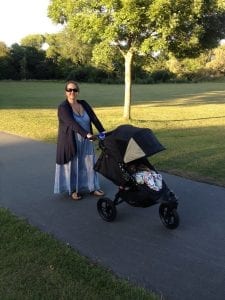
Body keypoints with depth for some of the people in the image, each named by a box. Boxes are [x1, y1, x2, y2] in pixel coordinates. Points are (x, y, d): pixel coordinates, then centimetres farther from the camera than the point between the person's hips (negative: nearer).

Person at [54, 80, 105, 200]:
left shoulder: (84, 104, 5)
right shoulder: (62, 107, -13)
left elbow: (94, 119, -4)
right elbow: (72, 124, -27)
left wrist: (104, 133, -18)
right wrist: (87, 134, -39)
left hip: (86, 141, 5)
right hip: (71, 142, -5)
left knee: (89, 164, 10)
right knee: (72, 166, 5)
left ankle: (92, 187, 23)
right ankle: (73, 190, 18)